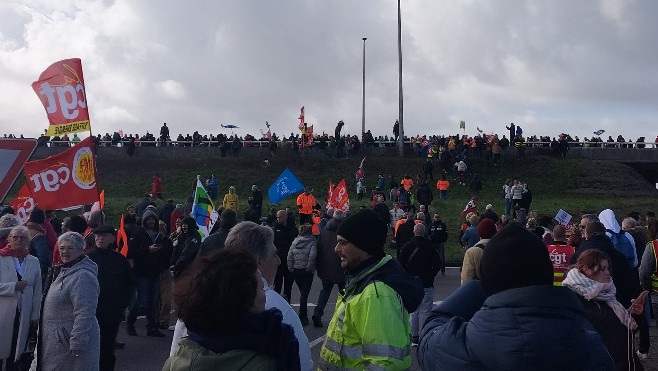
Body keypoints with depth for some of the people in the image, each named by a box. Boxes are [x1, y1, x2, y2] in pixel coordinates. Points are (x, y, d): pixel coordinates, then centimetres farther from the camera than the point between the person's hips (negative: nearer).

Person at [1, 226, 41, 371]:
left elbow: (37, 291, 9)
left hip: (23, 316, 3)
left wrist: (35, 316, 6)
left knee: (16, 356, 8)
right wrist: (14, 286, -16)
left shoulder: (34, 262, 7)